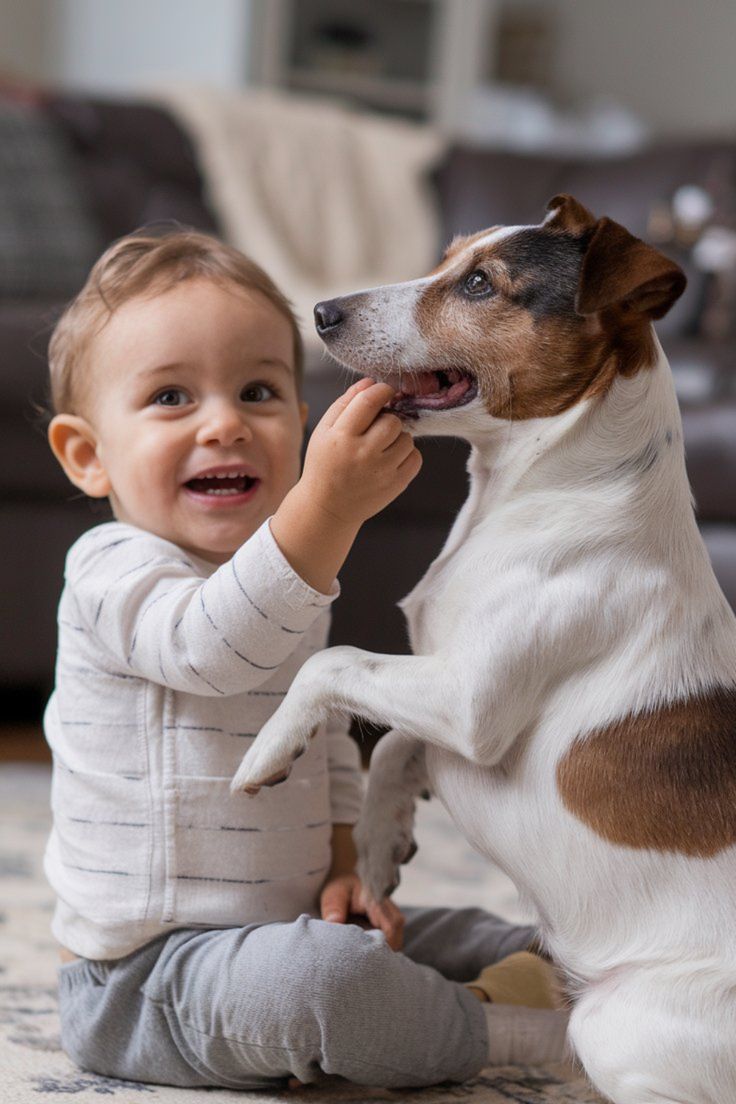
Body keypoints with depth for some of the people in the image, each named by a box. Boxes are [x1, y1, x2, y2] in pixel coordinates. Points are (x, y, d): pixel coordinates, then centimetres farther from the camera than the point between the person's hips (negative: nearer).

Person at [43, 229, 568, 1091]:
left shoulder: (290, 581, 13)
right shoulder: (113, 572, -17)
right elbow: (215, 647, -39)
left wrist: (343, 867, 4)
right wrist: (330, 504, -49)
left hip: (276, 931, 9)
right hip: (141, 980, -9)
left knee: (495, 940, 13)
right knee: (323, 972, -33)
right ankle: (481, 1030, -13)